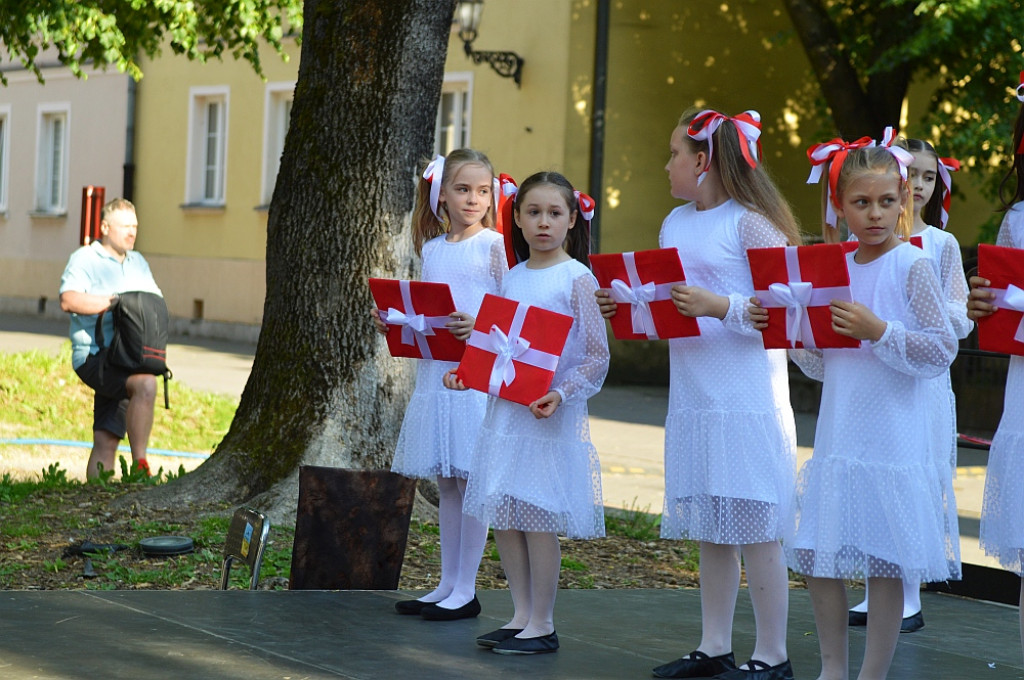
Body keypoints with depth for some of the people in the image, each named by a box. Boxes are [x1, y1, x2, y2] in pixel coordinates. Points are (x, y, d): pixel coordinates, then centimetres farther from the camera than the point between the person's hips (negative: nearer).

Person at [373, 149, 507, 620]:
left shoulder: (494, 246, -4)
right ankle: (447, 584, 17)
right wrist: (392, 323, 2)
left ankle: (466, 590, 1)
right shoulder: (431, 249, 13)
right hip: (434, 371, 6)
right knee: (445, 483, 10)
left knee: (472, 479, -4)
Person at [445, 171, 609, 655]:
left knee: (539, 519, -4)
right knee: (503, 519, 7)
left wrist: (560, 393, -23)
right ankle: (521, 615, 18)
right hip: (505, 411, 6)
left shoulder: (577, 278, -6)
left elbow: (596, 357, -10)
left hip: (550, 418, -6)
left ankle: (542, 625, 5)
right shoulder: (512, 278, 12)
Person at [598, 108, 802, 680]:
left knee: (755, 529, -3)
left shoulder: (751, 222, -9)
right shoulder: (675, 224, 14)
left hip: (748, 401, -8)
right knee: (710, 530, 13)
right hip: (692, 397, 8)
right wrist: (622, 306, 3)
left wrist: (720, 306, -24)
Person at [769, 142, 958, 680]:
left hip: (891, 445, -6)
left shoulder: (912, 267, -7)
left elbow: (942, 352, -12)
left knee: (885, 565, -1)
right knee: (818, 558, 9)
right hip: (836, 439, 6)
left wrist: (879, 331, -21)